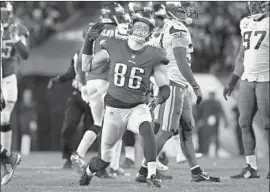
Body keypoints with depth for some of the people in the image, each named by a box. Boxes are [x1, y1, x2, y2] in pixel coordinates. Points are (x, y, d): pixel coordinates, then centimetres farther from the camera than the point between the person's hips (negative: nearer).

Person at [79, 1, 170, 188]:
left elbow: (165, 88, -8)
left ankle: (152, 175, -38)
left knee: (147, 128, -37)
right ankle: (88, 173, 45)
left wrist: (158, 99, -27)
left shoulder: (153, 56, -6)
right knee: (104, 159, 9)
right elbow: (87, 66, 7)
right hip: (114, 109, 1)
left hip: (137, 107, -1)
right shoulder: (115, 46, -5)